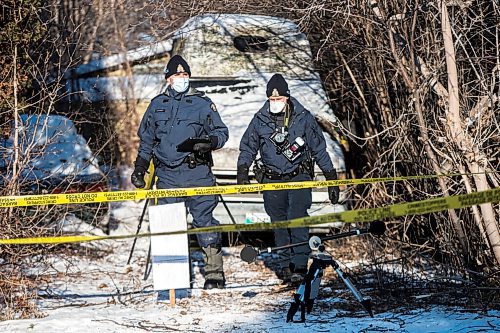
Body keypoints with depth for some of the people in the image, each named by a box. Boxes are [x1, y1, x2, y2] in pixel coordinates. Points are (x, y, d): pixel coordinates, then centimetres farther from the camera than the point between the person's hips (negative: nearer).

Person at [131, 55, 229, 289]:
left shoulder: (202, 103, 6)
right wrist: (140, 168, 19)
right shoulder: (157, 105, 15)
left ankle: (214, 272, -3)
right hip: (167, 176, 3)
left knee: (204, 221, -6)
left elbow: (221, 132, 8)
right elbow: (146, 140, 24)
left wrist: (210, 142, -14)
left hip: (197, 173, -3)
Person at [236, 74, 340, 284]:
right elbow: (247, 148, 13)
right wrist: (243, 171, -3)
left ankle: (299, 265, -23)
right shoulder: (260, 120, 1)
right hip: (272, 180, 3)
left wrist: (331, 179, 5)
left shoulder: (303, 118, -3)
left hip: (299, 177, -3)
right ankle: (285, 265, 18)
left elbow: (319, 149, 4)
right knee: (279, 223, 7)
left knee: (297, 217, -19)